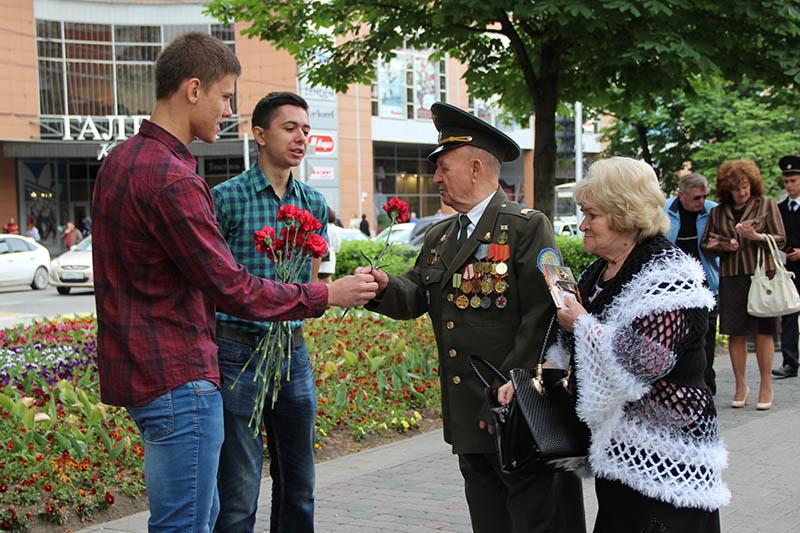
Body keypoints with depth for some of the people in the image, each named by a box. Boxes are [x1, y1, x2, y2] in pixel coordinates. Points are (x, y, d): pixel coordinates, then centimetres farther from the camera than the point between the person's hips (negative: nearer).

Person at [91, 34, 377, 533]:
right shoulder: (170, 177, -21)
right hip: (177, 378, -10)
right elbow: (231, 288, -19)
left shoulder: (122, 159, 12)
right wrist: (325, 295, -9)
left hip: (138, 369, 10)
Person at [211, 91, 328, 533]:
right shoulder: (227, 198, -8)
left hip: (292, 351, 6)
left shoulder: (314, 203, 8)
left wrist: (290, 330, 6)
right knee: (238, 491, -3)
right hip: (238, 351, -6)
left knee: (298, 484, 14)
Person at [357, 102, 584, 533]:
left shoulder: (527, 227, -8)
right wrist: (384, 287, -14)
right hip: (469, 417, 7)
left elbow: (542, 315, -15)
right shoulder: (439, 237, 17)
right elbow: (416, 296, 9)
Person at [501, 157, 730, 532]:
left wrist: (582, 323, -15)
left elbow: (645, 361, -26)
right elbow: (571, 350, 19)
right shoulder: (598, 273, 11)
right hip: (617, 448, 8)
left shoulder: (669, 274, -16)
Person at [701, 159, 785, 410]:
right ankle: (740, 385, 14)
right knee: (735, 333, 3)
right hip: (731, 277, 2)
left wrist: (757, 237, -17)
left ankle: (766, 386, 9)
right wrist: (725, 246, -4)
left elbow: (780, 239, 1)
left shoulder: (766, 205, 4)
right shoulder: (718, 212, 10)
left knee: (763, 331, -1)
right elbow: (706, 244, 15)